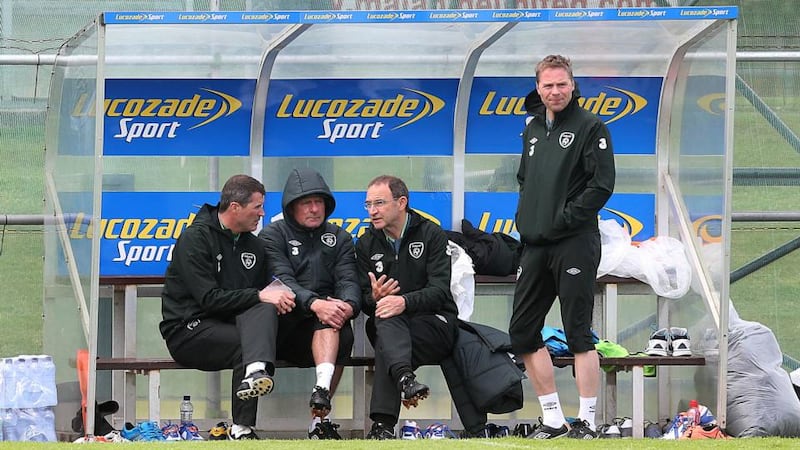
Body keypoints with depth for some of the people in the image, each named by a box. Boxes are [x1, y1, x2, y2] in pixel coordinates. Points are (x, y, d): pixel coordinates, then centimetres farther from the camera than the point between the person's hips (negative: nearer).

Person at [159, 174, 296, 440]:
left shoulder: (254, 245, 15)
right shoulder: (196, 238, -10)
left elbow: (262, 297, 18)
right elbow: (209, 298, -19)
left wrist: (277, 299, -8)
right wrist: (259, 296, -24)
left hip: (229, 324, 6)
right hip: (187, 330, -6)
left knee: (264, 311, -27)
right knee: (245, 344, -32)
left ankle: (255, 371, -54)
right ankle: (241, 428, -38)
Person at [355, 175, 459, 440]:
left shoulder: (431, 235, -1)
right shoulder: (366, 244, 11)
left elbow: (439, 291, -13)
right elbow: (366, 301, 6)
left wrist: (405, 302, -32)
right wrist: (374, 298, -20)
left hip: (434, 321, -3)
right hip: (385, 326, 3)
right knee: (385, 319, -35)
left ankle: (383, 423, -45)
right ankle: (405, 377, -62)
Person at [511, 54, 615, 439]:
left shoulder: (590, 127, -5)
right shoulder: (533, 129, 17)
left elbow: (602, 184, -12)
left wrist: (564, 218, -14)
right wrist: (524, 218, 12)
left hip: (574, 244, -8)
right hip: (534, 246, 8)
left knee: (579, 334, -7)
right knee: (522, 333, 7)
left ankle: (586, 422, -3)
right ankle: (553, 419, 14)